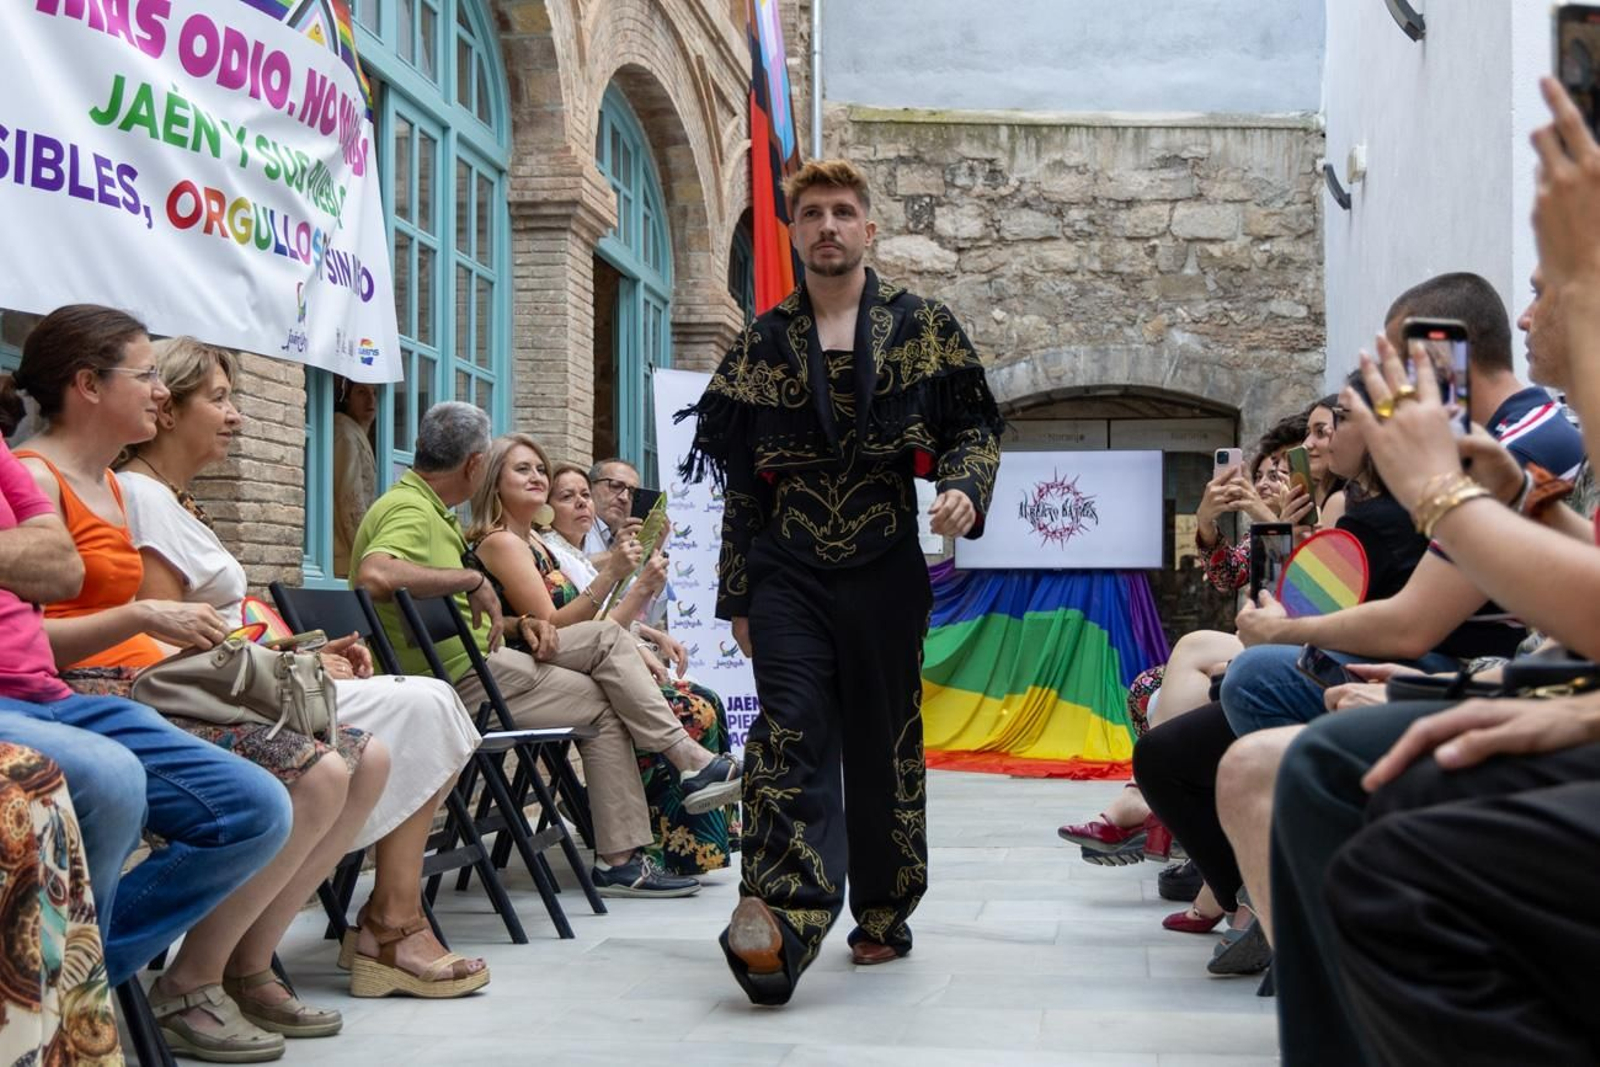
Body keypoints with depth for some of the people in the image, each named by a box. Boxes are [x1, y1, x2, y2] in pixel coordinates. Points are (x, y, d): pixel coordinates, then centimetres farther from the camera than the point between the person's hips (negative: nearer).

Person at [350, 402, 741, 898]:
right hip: (461, 681, -10)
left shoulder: (431, 510, 16)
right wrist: (472, 579, -28)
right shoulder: (410, 510, -17)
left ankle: (691, 761, 0)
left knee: (605, 637, 4)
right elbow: (374, 575, -39)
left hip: (481, 655, 10)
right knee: (603, 708, -2)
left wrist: (520, 623, 2)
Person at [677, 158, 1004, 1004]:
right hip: (787, 574, 1)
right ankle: (777, 927, -21)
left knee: (883, 743, 8)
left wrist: (963, 489, -17)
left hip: (883, 571, 0)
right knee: (790, 734, -13)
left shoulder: (922, 327, 7)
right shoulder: (762, 344, 10)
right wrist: (736, 594, 10)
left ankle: (884, 914, 24)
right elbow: (740, 478, 12)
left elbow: (975, 428, 7)